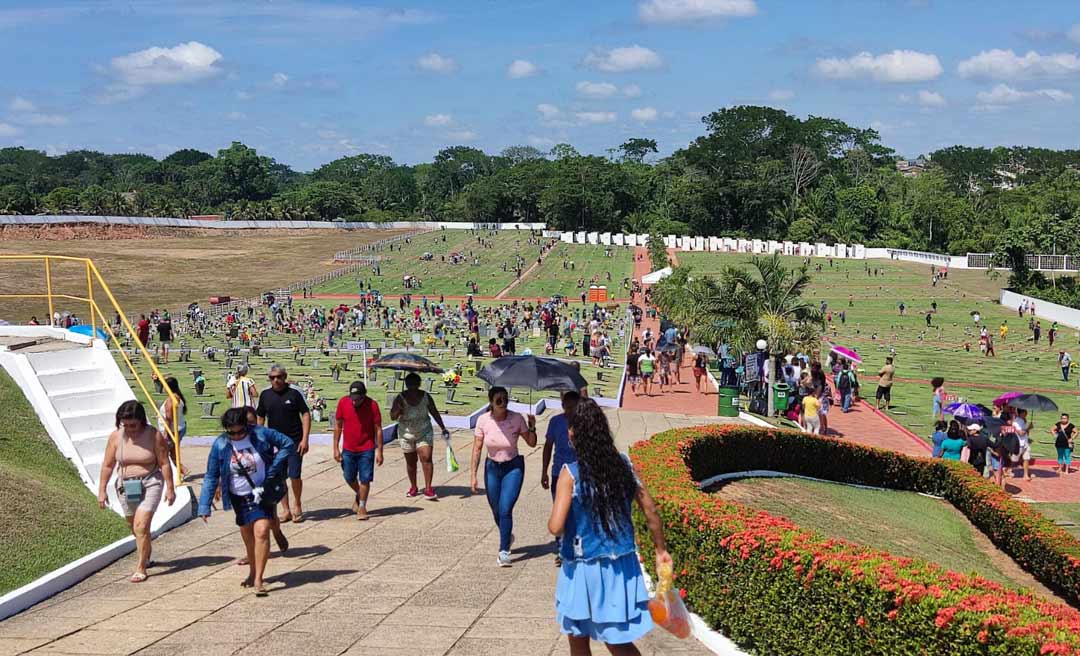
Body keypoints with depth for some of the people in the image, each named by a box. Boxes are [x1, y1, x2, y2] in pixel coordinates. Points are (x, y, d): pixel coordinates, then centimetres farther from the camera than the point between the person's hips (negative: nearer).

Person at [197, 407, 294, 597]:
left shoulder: (261, 434, -13)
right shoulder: (220, 445, -9)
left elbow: (289, 444, -4)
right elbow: (211, 477, -4)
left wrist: (273, 469, -13)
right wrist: (204, 506, -9)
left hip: (262, 494, -2)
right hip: (239, 498, 2)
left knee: (261, 532, -17)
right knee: (248, 537, 14)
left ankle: (258, 579, -14)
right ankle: (253, 572, 36)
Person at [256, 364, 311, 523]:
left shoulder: (294, 392, -7)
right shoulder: (265, 395, 3)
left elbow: (306, 414, -6)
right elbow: (260, 418, 12)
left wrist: (305, 439, -12)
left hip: (294, 442, -3)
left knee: (295, 476, -4)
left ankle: (297, 505, 21)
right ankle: (286, 510, 15)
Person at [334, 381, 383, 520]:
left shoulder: (372, 405, -15)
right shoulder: (343, 402, -9)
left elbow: (378, 429, -8)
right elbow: (338, 426, 1)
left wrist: (379, 451, -9)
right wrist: (336, 448, -1)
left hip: (367, 449, -3)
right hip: (348, 449, 3)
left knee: (365, 479, -2)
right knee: (349, 478, 13)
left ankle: (362, 506, 13)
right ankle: (358, 494, 42)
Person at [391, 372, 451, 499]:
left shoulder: (425, 397, -5)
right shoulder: (400, 398, -10)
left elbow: (434, 413, 6)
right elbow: (392, 417, -8)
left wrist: (443, 428, 7)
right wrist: (398, 411, -31)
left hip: (424, 433, 0)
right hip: (407, 434, 0)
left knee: (426, 458, -14)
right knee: (410, 462, 11)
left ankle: (428, 489, -13)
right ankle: (413, 488, 27)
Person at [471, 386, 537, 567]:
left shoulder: (517, 419, -14)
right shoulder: (483, 420, -11)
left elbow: (532, 443, -4)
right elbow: (477, 449, -4)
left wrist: (532, 428, -23)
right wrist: (473, 475, -6)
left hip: (513, 467, -3)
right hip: (492, 467, 3)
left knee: (505, 509, -15)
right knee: (496, 511, 14)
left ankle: (504, 550, -3)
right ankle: (507, 537, 45)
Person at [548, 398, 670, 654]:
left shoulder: (571, 473, -16)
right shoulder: (623, 465, -3)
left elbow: (556, 527, -22)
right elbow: (651, 512, 4)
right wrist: (661, 551, 16)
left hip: (584, 569, -4)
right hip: (622, 566, 4)